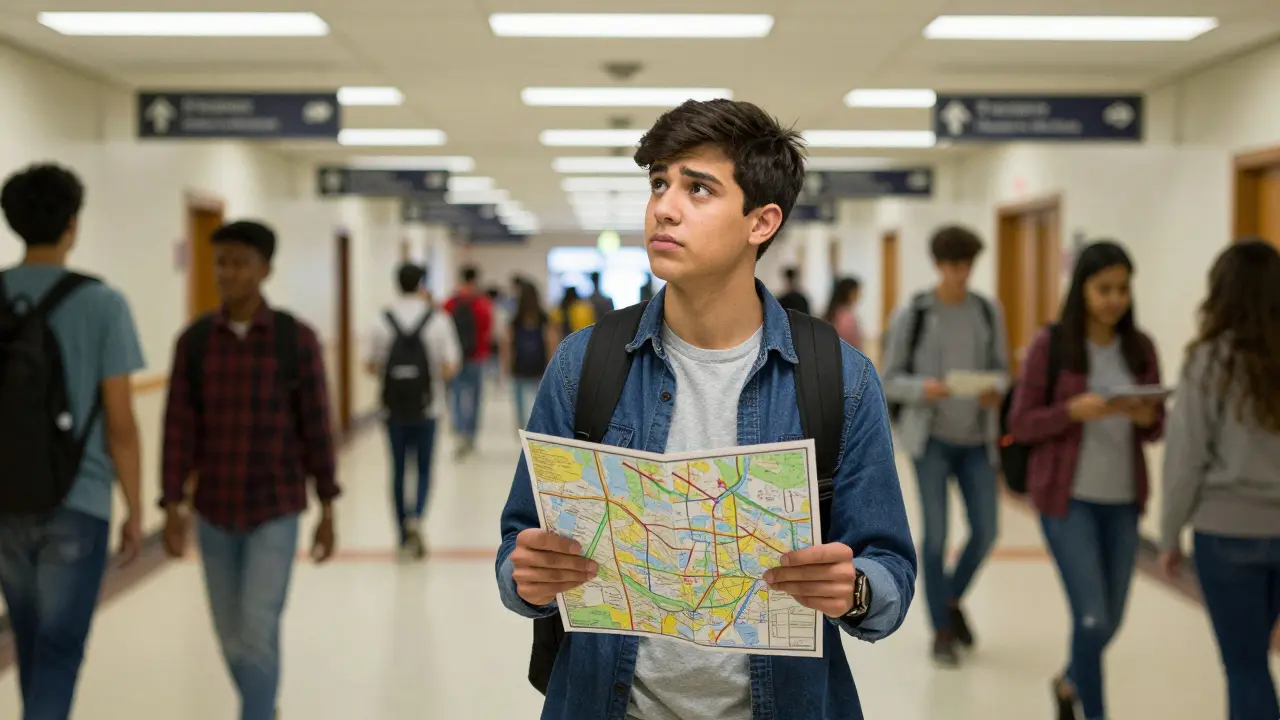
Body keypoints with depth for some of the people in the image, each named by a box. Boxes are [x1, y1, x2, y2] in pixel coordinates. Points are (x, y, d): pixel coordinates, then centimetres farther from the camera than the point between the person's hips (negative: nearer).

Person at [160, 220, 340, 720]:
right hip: (214, 511, 3)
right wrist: (173, 507, -7)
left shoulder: (297, 340, -8)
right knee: (231, 637, 14)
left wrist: (327, 510, -3)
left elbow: (315, 428, -4)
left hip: (276, 511, -3)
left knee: (257, 634, -10)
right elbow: (179, 428, -2)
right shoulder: (194, 341, -3)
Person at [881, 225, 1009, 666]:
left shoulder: (989, 313, 4)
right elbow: (890, 379, -3)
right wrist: (923, 388, -22)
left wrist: (996, 390, -12)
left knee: (986, 531, 4)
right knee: (936, 535, -1)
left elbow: (1001, 368, 10)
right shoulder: (911, 316, -5)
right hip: (931, 437, -3)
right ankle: (942, 630, 13)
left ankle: (953, 600, 32)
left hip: (977, 439, 3)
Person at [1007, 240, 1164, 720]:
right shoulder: (1051, 344, -8)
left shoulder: (1141, 347, 3)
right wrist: (1074, 410, -22)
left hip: (1123, 500, 5)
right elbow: (1021, 424, -7)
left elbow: (1156, 429, 9)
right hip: (1067, 497, -4)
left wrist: (1147, 417, -14)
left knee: (1110, 620, 13)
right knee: (1092, 617, -9)